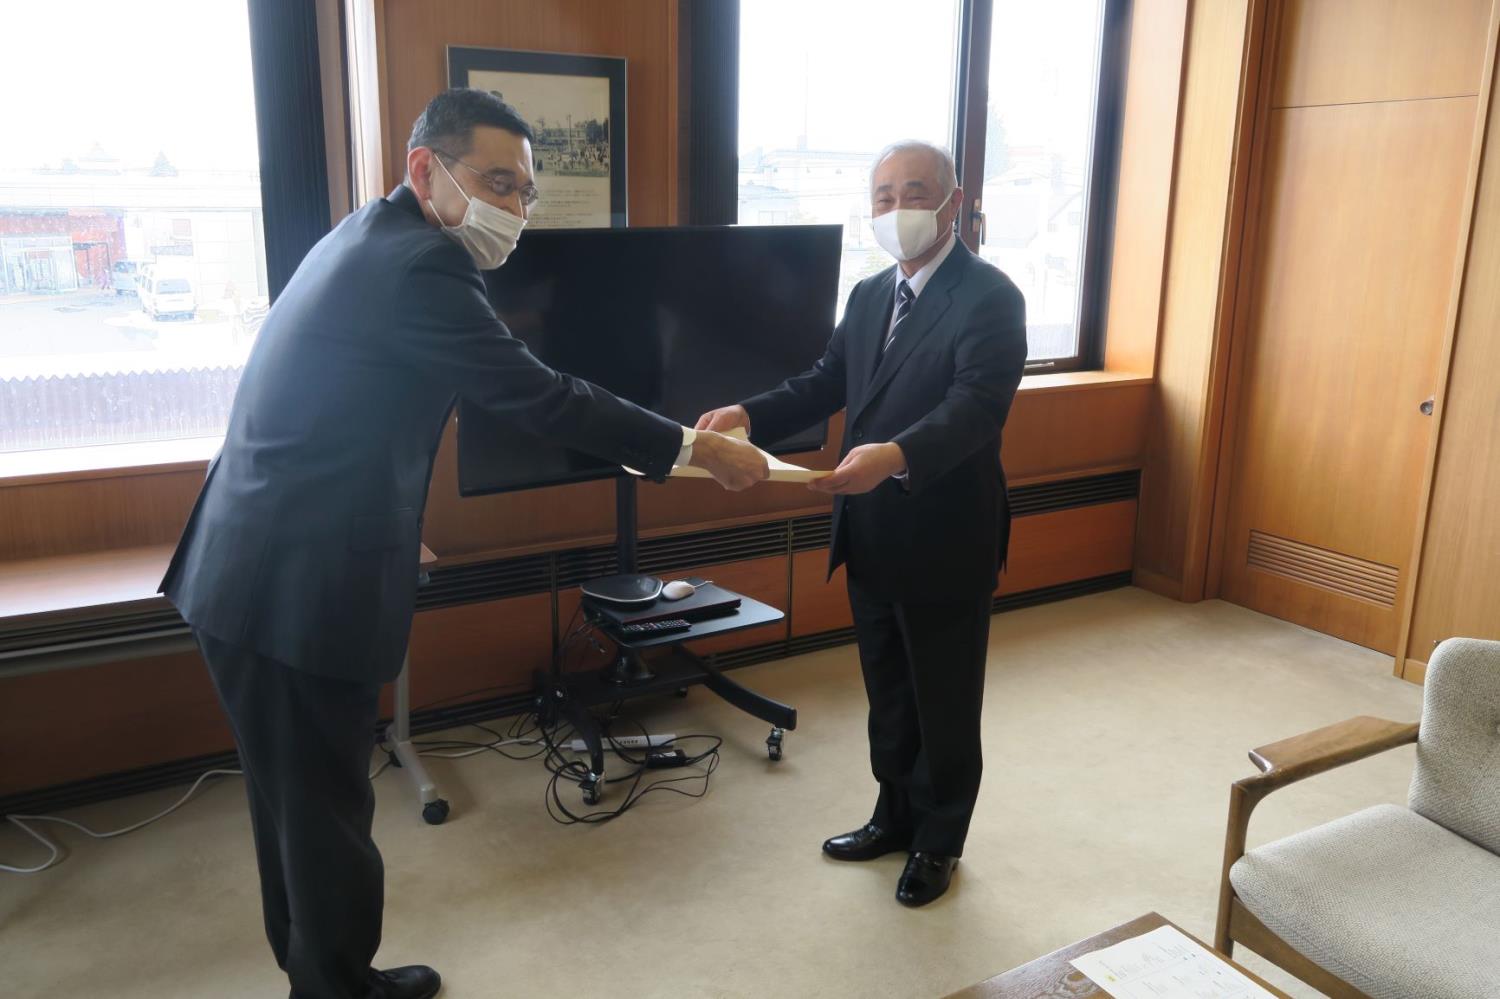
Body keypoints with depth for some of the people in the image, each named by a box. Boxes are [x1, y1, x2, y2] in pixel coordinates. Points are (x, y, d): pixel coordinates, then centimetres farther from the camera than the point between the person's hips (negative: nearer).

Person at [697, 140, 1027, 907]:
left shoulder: (989, 298, -15)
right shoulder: (870, 294, 9)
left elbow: (977, 406, -28)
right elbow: (826, 383, 8)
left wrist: (896, 455, -46)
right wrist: (749, 415, -10)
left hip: (945, 544, -7)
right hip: (872, 540, 7)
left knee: (944, 701, 12)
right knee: (887, 692, 21)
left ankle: (938, 842, 32)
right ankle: (895, 816, 42)